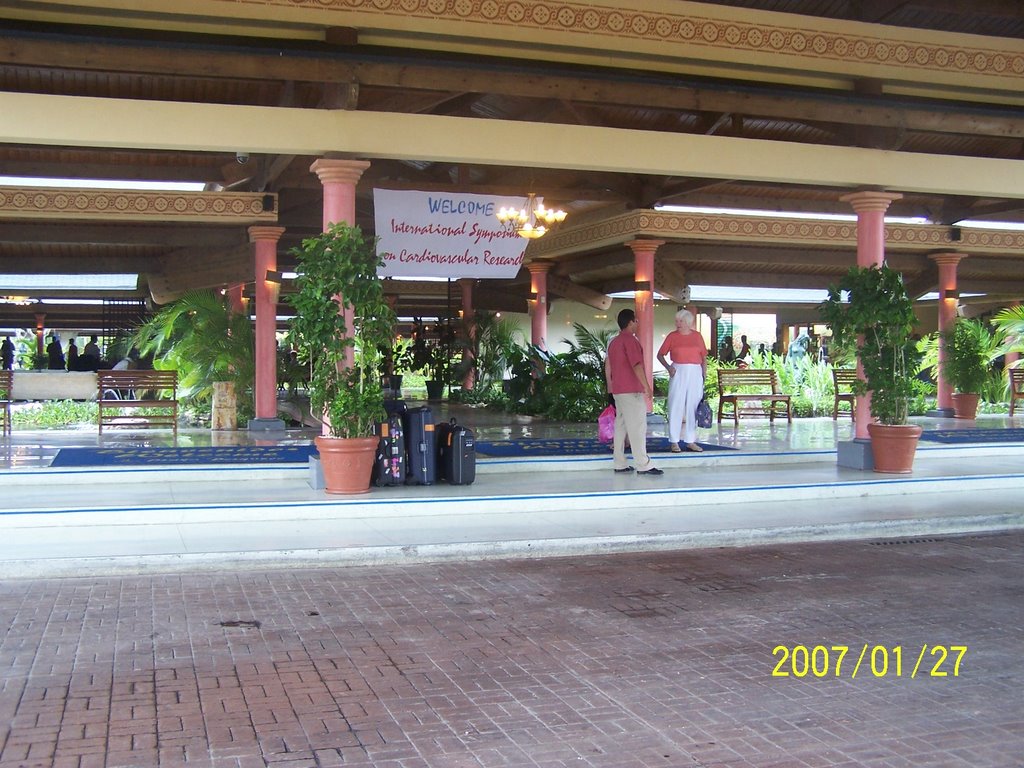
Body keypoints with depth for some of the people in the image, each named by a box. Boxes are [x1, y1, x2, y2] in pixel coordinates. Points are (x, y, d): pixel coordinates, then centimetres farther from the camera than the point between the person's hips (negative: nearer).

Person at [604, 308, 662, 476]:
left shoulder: (614, 342, 17)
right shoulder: (630, 340, -12)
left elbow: (608, 367, 20)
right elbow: (636, 365, -21)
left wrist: (610, 389, 24)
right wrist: (647, 386, -21)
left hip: (618, 391, 9)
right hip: (632, 390, -9)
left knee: (620, 425, 9)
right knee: (637, 427, -8)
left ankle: (619, 464, 10)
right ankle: (643, 465, -9)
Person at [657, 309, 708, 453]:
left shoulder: (697, 336, 6)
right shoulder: (672, 336, 2)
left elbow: (704, 357, 9)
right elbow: (660, 355, 6)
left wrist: (704, 376, 4)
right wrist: (668, 367, -10)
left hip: (695, 373, 2)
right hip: (678, 373, -2)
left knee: (693, 407, 5)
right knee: (675, 406, -2)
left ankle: (690, 441, 13)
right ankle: (674, 441, 3)